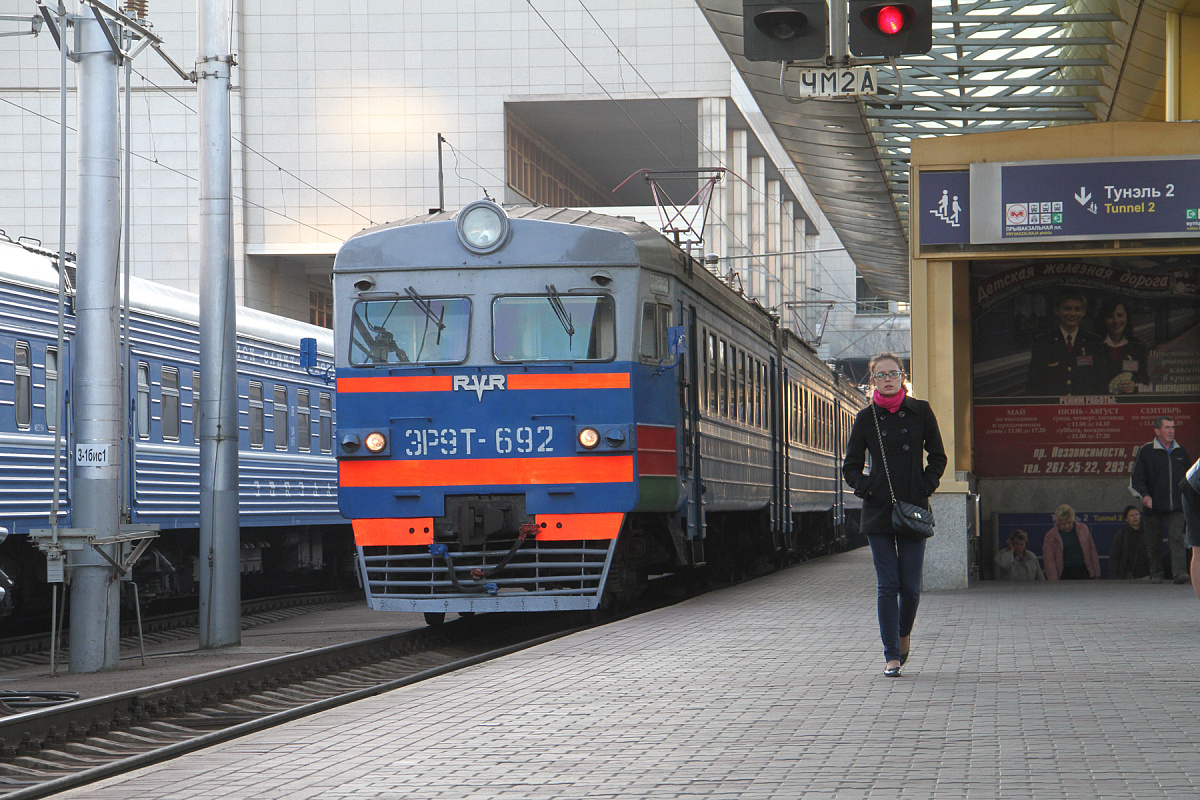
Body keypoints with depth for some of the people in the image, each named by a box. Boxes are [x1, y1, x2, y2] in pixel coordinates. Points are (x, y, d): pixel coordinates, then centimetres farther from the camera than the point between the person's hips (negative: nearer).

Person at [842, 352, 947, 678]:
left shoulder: (920, 412, 4)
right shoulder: (866, 418, 4)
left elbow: (937, 458, 10)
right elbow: (851, 466, 11)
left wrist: (924, 487, -3)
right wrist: (867, 488, -5)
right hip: (879, 510, 0)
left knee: (910, 585, -1)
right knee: (887, 585, -4)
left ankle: (904, 634, 29)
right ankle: (892, 655, 1)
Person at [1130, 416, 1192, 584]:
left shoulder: (1180, 451, 13)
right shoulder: (1146, 451, 0)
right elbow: (1136, 477, -2)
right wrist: (1144, 495, -17)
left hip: (1176, 506, 2)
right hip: (1154, 505, -2)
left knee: (1177, 537, -12)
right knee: (1154, 541, 5)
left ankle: (1180, 571, -20)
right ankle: (1155, 573, 19)